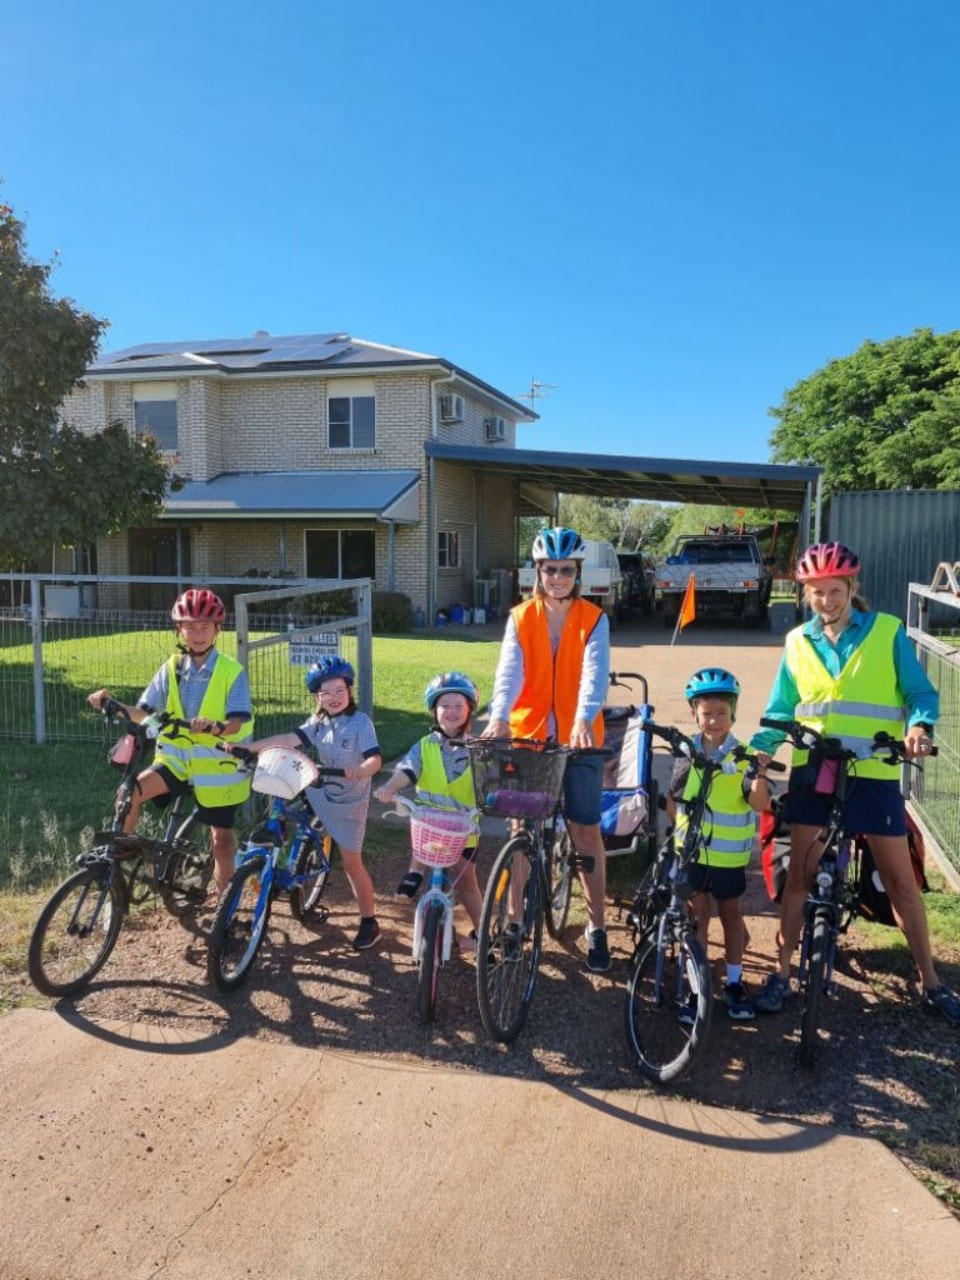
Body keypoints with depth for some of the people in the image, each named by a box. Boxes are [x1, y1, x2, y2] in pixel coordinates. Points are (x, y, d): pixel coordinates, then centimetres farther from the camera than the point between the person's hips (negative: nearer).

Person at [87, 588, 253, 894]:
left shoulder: (232, 672, -11)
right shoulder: (171, 669, 1)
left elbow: (237, 721, -21)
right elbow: (144, 714, -1)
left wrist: (214, 727, -43)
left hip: (217, 767, -2)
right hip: (177, 759, 3)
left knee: (222, 839, 8)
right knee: (130, 792, -23)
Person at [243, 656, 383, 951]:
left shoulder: (361, 721, -18)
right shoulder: (318, 722, -1)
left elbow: (375, 760, -28)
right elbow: (289, 739, -9)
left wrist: (358, 771, -50)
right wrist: (248, 747, -17)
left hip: (349, 802, -5)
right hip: (319, 793, 6)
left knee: (352, 862, 0)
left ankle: (369, 923, 17)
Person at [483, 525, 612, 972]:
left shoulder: (594, 620, -3)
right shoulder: (520, 619, 1)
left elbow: (594, 673, -18)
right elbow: (509, 671, -14)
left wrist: (583, 720, -37)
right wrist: (498, 717, -33)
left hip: (579, 739, -1)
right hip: (527, 736, 1)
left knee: (586, 831, 3)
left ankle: (596, 926, 19)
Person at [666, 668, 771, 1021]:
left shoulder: (743, 755, -10)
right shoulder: (687, 752, -2)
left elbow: (759, 803, -20)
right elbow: (673, 798, 10)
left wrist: (758, 775, -36)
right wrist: (680, 825, 0)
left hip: (729, 853, -1)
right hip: (691, 850, 1)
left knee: (731, 914, 14)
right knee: (697, 916, 8)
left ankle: (734, 983, 28)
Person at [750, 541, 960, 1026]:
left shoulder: (888, 632, -2)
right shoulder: (798, 642, 5)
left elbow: (921, 693, -1)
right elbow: (781, 709, 8)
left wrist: (919, 726, -23)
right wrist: (758, 751, -9)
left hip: (873, 773, -2)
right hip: (812, 771, 2)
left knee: (900, 879, 7)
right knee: (800, 873, 7)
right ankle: (782, 973, 18)